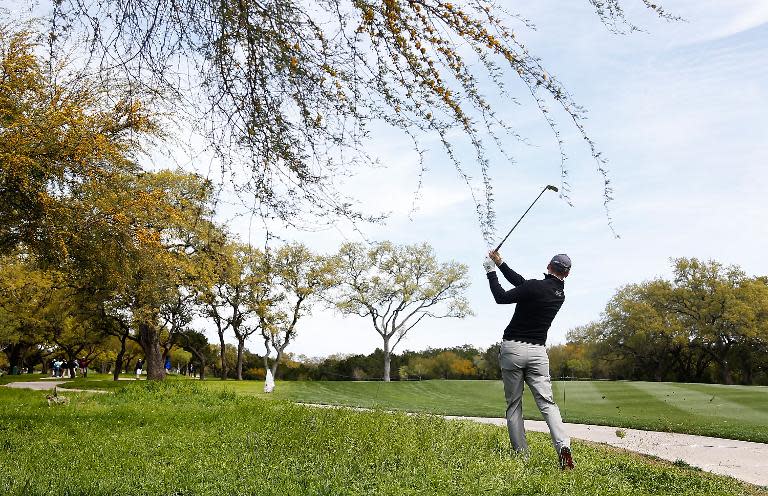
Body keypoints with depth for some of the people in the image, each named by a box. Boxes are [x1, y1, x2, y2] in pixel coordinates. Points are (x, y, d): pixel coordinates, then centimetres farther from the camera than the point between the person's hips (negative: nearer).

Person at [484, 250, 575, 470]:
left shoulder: (535, 287, -12)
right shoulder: (560, 294, 9)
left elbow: (502, 298, -4)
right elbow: (522, 283, 15)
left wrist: (491, 272, 6)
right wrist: (501, 264, 16)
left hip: (512, 347, -4)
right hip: (538, 351, 4)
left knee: (513, 404, 5)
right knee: (547, 402, 2)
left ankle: (521, 453, 4)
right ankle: (563, 445, -18)